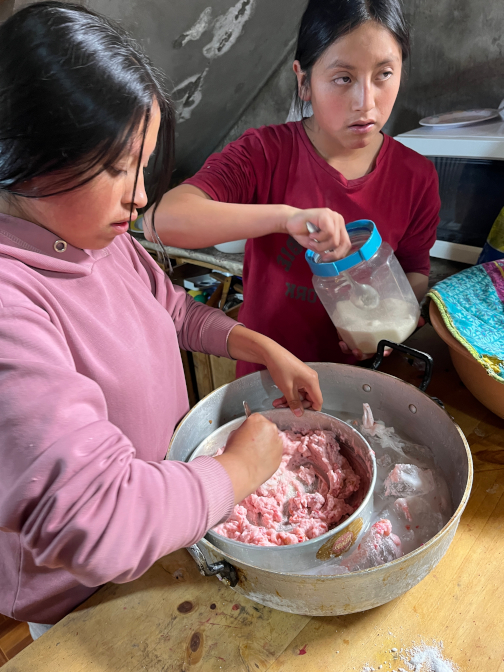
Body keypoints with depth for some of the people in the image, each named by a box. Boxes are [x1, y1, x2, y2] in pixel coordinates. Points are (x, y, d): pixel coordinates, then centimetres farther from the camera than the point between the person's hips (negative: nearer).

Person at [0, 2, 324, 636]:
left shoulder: (101, 238, -7)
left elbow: (174, 311, 9)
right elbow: (98, 519, -42)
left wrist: (268, 350, -4)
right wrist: (240, 468, -26)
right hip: (82, 602, -6)